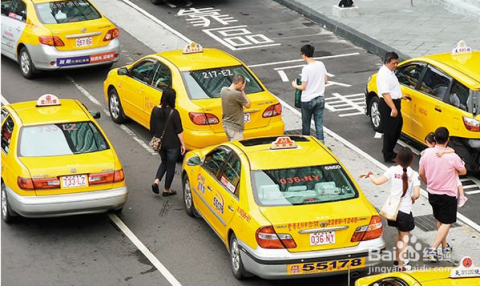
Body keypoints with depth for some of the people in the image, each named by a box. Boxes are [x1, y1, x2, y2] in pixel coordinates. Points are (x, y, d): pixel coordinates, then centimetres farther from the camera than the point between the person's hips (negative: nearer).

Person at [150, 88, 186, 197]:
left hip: (159, 142, 5)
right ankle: (167, 190, 19)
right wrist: (182, 144, -4)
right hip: (172, 144, -5)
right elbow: (179, 131, -13)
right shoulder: (174, 113, -19)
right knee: (171, 165, 11)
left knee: (164, 162, 25)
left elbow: (152, 128, 5)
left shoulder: (155, 110, -5)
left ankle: (156, 182, 5)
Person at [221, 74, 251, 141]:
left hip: (226, 124, 9)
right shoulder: (238, 94, -24)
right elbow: (248, 105, -9)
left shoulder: (223, 90, -1)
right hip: (235, 127, -9)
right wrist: (242, 92, -7)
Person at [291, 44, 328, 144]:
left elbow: (303, 87, -16)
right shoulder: (321, 64, -3)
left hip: (307, 100, -5)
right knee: (319, 123, 7)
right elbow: (325, 80, 7)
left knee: (306, 124, 12)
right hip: (320, 98, 5)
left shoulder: (306, 68, -20)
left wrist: (295, 86, 4)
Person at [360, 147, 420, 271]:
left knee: (399, 234, 26)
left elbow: (377, 181, -9)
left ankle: (398, 258, 37)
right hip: (405, 210, -4)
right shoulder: (414, 175, -12)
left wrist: (369, 175, 10)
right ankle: (402, 265, 10)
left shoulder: (393, 170, -8)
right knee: (405, 238, 9)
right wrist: (412, 199, 5)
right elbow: (416, 194, -17)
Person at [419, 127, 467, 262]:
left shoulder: (426, 153, -11)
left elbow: (421, 173, 2)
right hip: (448, 195, -5)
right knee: (446, 223, 4)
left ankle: (445, 246, 33)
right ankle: (433, 249, -7)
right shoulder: (452, 157, -22)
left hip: (432, 193, 5)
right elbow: (463, 171, -5)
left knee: (439, 221, 21)